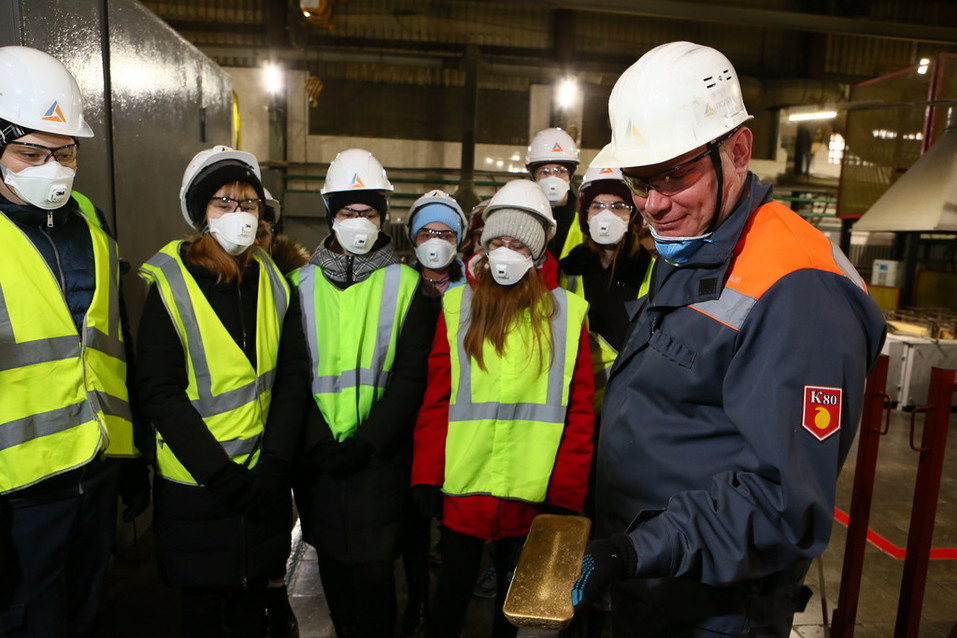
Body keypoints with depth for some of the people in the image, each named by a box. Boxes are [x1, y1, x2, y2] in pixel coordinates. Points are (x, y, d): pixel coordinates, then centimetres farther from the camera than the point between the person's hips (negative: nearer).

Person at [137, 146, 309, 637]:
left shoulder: (274, 284, 1)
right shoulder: (171, 285, -10)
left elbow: (293, 379, -2)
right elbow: (160, 394, -14)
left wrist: (273, 465, -12)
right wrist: (223, 476, -18)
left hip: (264, 481, 3)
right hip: (195, 486, -3)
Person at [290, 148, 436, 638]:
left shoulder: (405, 286, -1)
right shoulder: (303, 283, 4)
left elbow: (410, 376, -5)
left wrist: (367, 442, -13)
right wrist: (319, 442, -10)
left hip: (380, 457, -2)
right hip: (319, 457, 3)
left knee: (374, 568, 3)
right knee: (332, 563, 17)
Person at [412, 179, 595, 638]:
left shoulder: (565, 313, -1)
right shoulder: (458, 305, 1)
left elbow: (579, 410, -2)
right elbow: (435, 400, -1)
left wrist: (566, 492, -4)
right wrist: (427, 477, -5)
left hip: (532, 493, 0)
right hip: (461, 486, 0)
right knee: (453, 588, 16)